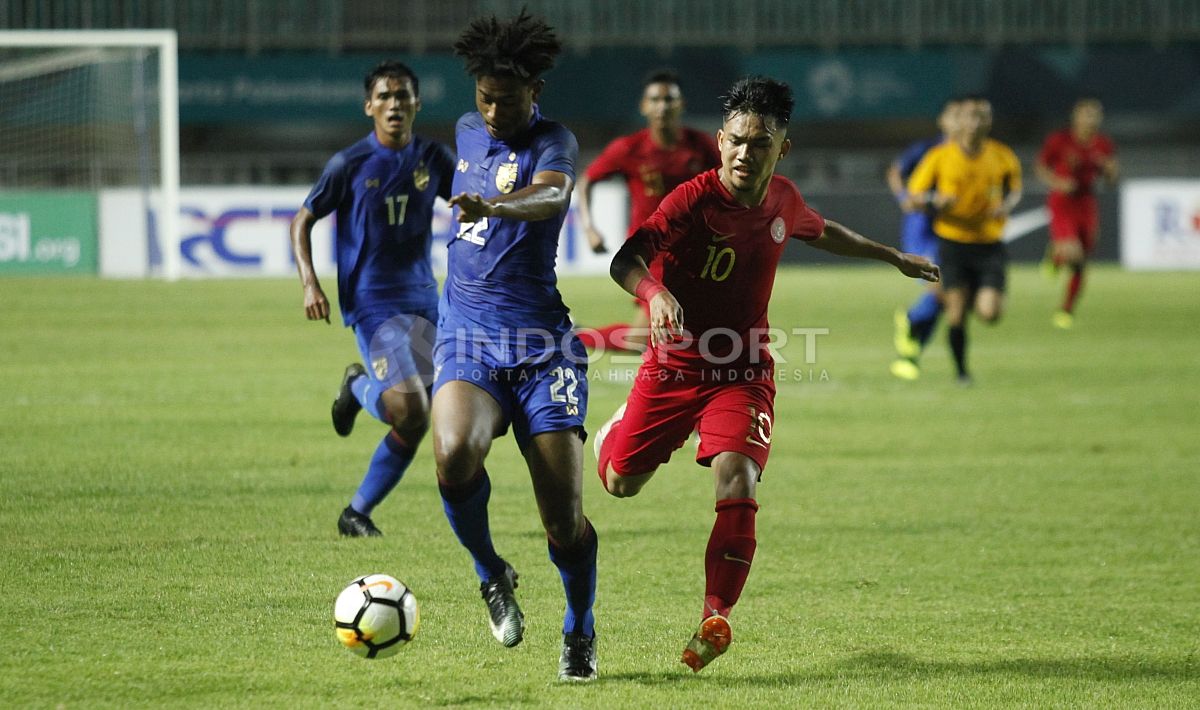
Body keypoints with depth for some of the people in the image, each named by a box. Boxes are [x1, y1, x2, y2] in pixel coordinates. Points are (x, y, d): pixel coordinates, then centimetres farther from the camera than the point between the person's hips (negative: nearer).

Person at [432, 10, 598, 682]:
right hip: (468, 337, 4)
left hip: (542, 342, -4)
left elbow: (550, 195, -31)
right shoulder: (469, 131, 12)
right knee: (456, 456, -27)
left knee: (564, 515, -6)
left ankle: (581, 634, 19)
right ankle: (492, 574, 0)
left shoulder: (555, 143, -7)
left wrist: (494, 207, -50)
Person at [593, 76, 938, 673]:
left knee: (736, 483, -21)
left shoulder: (783, 200, -1)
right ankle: (621, 429, 49)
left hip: (742, 371, 2)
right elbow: (626, 259, -33)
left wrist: (893, 257, 35)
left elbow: (820, 232, 24)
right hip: (674, 362, -2)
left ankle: (715, 618, -17)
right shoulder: (694, 200, -20)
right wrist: (654, 293, -55)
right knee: (619, 483, 10)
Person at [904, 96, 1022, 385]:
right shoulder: (940, 157, -3)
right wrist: (935, 201, -21)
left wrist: (1007, 204, -5)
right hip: (953, 243, -1)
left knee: (990, 313, -12)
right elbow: (914, 196, 1)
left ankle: (979, 297, 25)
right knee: (956, 314, -6)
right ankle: (961, 370, 15)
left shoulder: (1002, 156, 1)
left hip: (989, 244, 1)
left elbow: (1014, 189, 18)